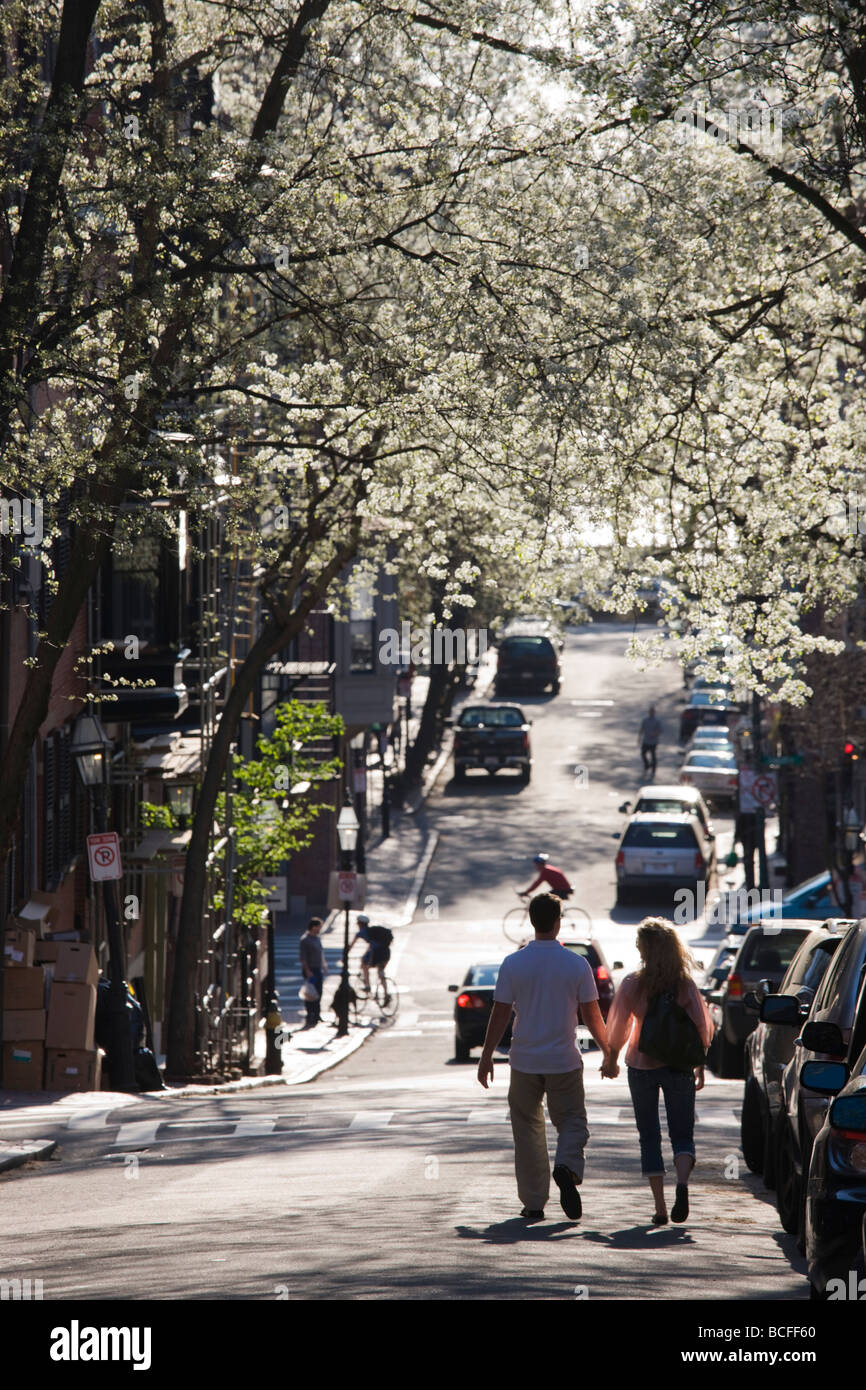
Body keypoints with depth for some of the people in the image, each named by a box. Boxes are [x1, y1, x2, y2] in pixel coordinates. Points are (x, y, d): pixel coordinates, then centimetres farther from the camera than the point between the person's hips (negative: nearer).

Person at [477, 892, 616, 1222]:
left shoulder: (513, 964, -5)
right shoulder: (576, 965, -5)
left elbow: (500, 1014, -3)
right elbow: (592, 1016, -1)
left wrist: (486, 1057, 6)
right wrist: (608, 1052, 13)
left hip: (525, 1061, 1)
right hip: (564, 1060, -1)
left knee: (528, 1129, 11)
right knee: (572, 1121, 10)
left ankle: (533, 1204, 11)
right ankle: (567, 1168, -21)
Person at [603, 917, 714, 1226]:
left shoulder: (633, 984, -7)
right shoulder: (686, 984, -4)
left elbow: (618, 1027, 1)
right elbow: (701, 1027, -3)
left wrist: (611, 1060, 18)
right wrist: (700, 1067, 10)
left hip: (642, 1066, -1)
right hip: (679, 1067, 1)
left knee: (649, 1137, 9)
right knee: (682, 1134, 8)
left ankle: (660, 1207, 3)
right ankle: (682, 1181, -23)